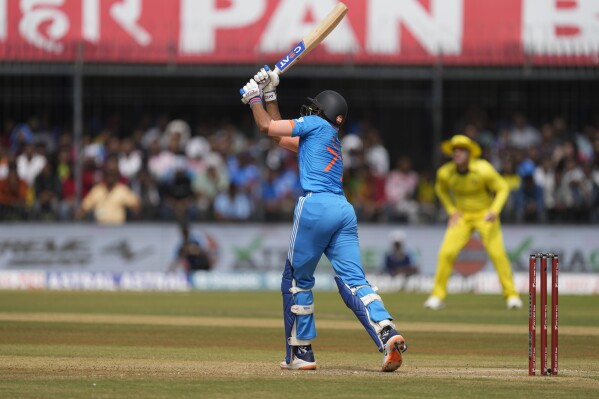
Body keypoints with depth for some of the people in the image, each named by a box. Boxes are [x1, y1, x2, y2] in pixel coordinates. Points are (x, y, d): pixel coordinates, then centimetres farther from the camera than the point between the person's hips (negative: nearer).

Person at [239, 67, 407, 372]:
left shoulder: (315, 124, 6)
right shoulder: (332, 139, 29)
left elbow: (267, 127, 3)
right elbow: (282, 137, 38)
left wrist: (254, 98, 19)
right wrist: (270, 96, 41)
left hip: (316, 206, -7)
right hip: (344, 210, 7)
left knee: (297, 279, 6)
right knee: (353, 281, -3)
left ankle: (300, 353, 9)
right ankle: (387, 334, -25)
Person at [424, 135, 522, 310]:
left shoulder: (483, 170, -22)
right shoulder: (445, 173, -13)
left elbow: (502, 188, -10)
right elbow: (441, 189, 10)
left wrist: (494, 211, -24)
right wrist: (451, 210, -1)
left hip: (485, 214, -2)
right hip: (461, 215, 2)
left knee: (497, 252, -16)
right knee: (446, 252, -14)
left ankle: (511, 294, -4)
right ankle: (437, 295, -1)